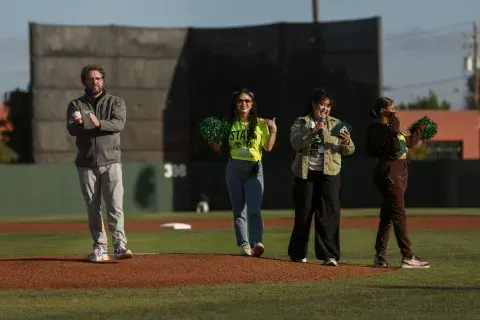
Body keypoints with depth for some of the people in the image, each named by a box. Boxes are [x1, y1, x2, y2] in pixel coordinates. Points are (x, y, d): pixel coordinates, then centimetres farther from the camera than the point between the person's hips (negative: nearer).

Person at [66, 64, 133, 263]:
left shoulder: (116, 102, 8)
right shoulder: (76, 105, 10)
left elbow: (119, 124, -10)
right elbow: (71, 129, -5)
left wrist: (99, 123, -27)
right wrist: (80, 123, -29)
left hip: (110, 162, -2)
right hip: (86, 163, 2)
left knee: (115, 205, -11)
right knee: (92, 208, 3)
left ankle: (120, 246, -16)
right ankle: (100, 248, 7)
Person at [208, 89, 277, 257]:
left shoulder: (260, 123, 5)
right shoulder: (230, 124, 10)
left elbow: (268, 147, 2)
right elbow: (223, 150, 13)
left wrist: (273, 131, -10)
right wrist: (211, 141, -2)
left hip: (254, 169, -3)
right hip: (234, 168, 3)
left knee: (254, 208, -16)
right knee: (238, 209, 5)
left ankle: (256, 242, -28)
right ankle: (244, 244, 9)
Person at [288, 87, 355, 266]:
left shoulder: (336, 124, 10)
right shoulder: (301, 123, 6)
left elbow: (349, 151, 5)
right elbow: (296, 143, -12)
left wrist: (347, 143, -18)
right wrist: (314, 132, -23)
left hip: (329, 174, 1)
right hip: (305, 174, 0)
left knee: (329, 214, -8)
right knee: (303, 213, 6)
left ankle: (329, 255, -9)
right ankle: (297, 253, 19)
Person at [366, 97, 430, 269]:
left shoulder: (388, 128, 17)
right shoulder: (378, 129, -13)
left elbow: (407, 143, 25)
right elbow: (395, 147, -22)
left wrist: (420, 130, 28)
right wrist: (394, 130, -20)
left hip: (397, 174, 11)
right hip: (389, 174, -11)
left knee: (387, 216, 10)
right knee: (399, 215, -13)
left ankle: (380, 257, 13)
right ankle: (407, 257, -16)